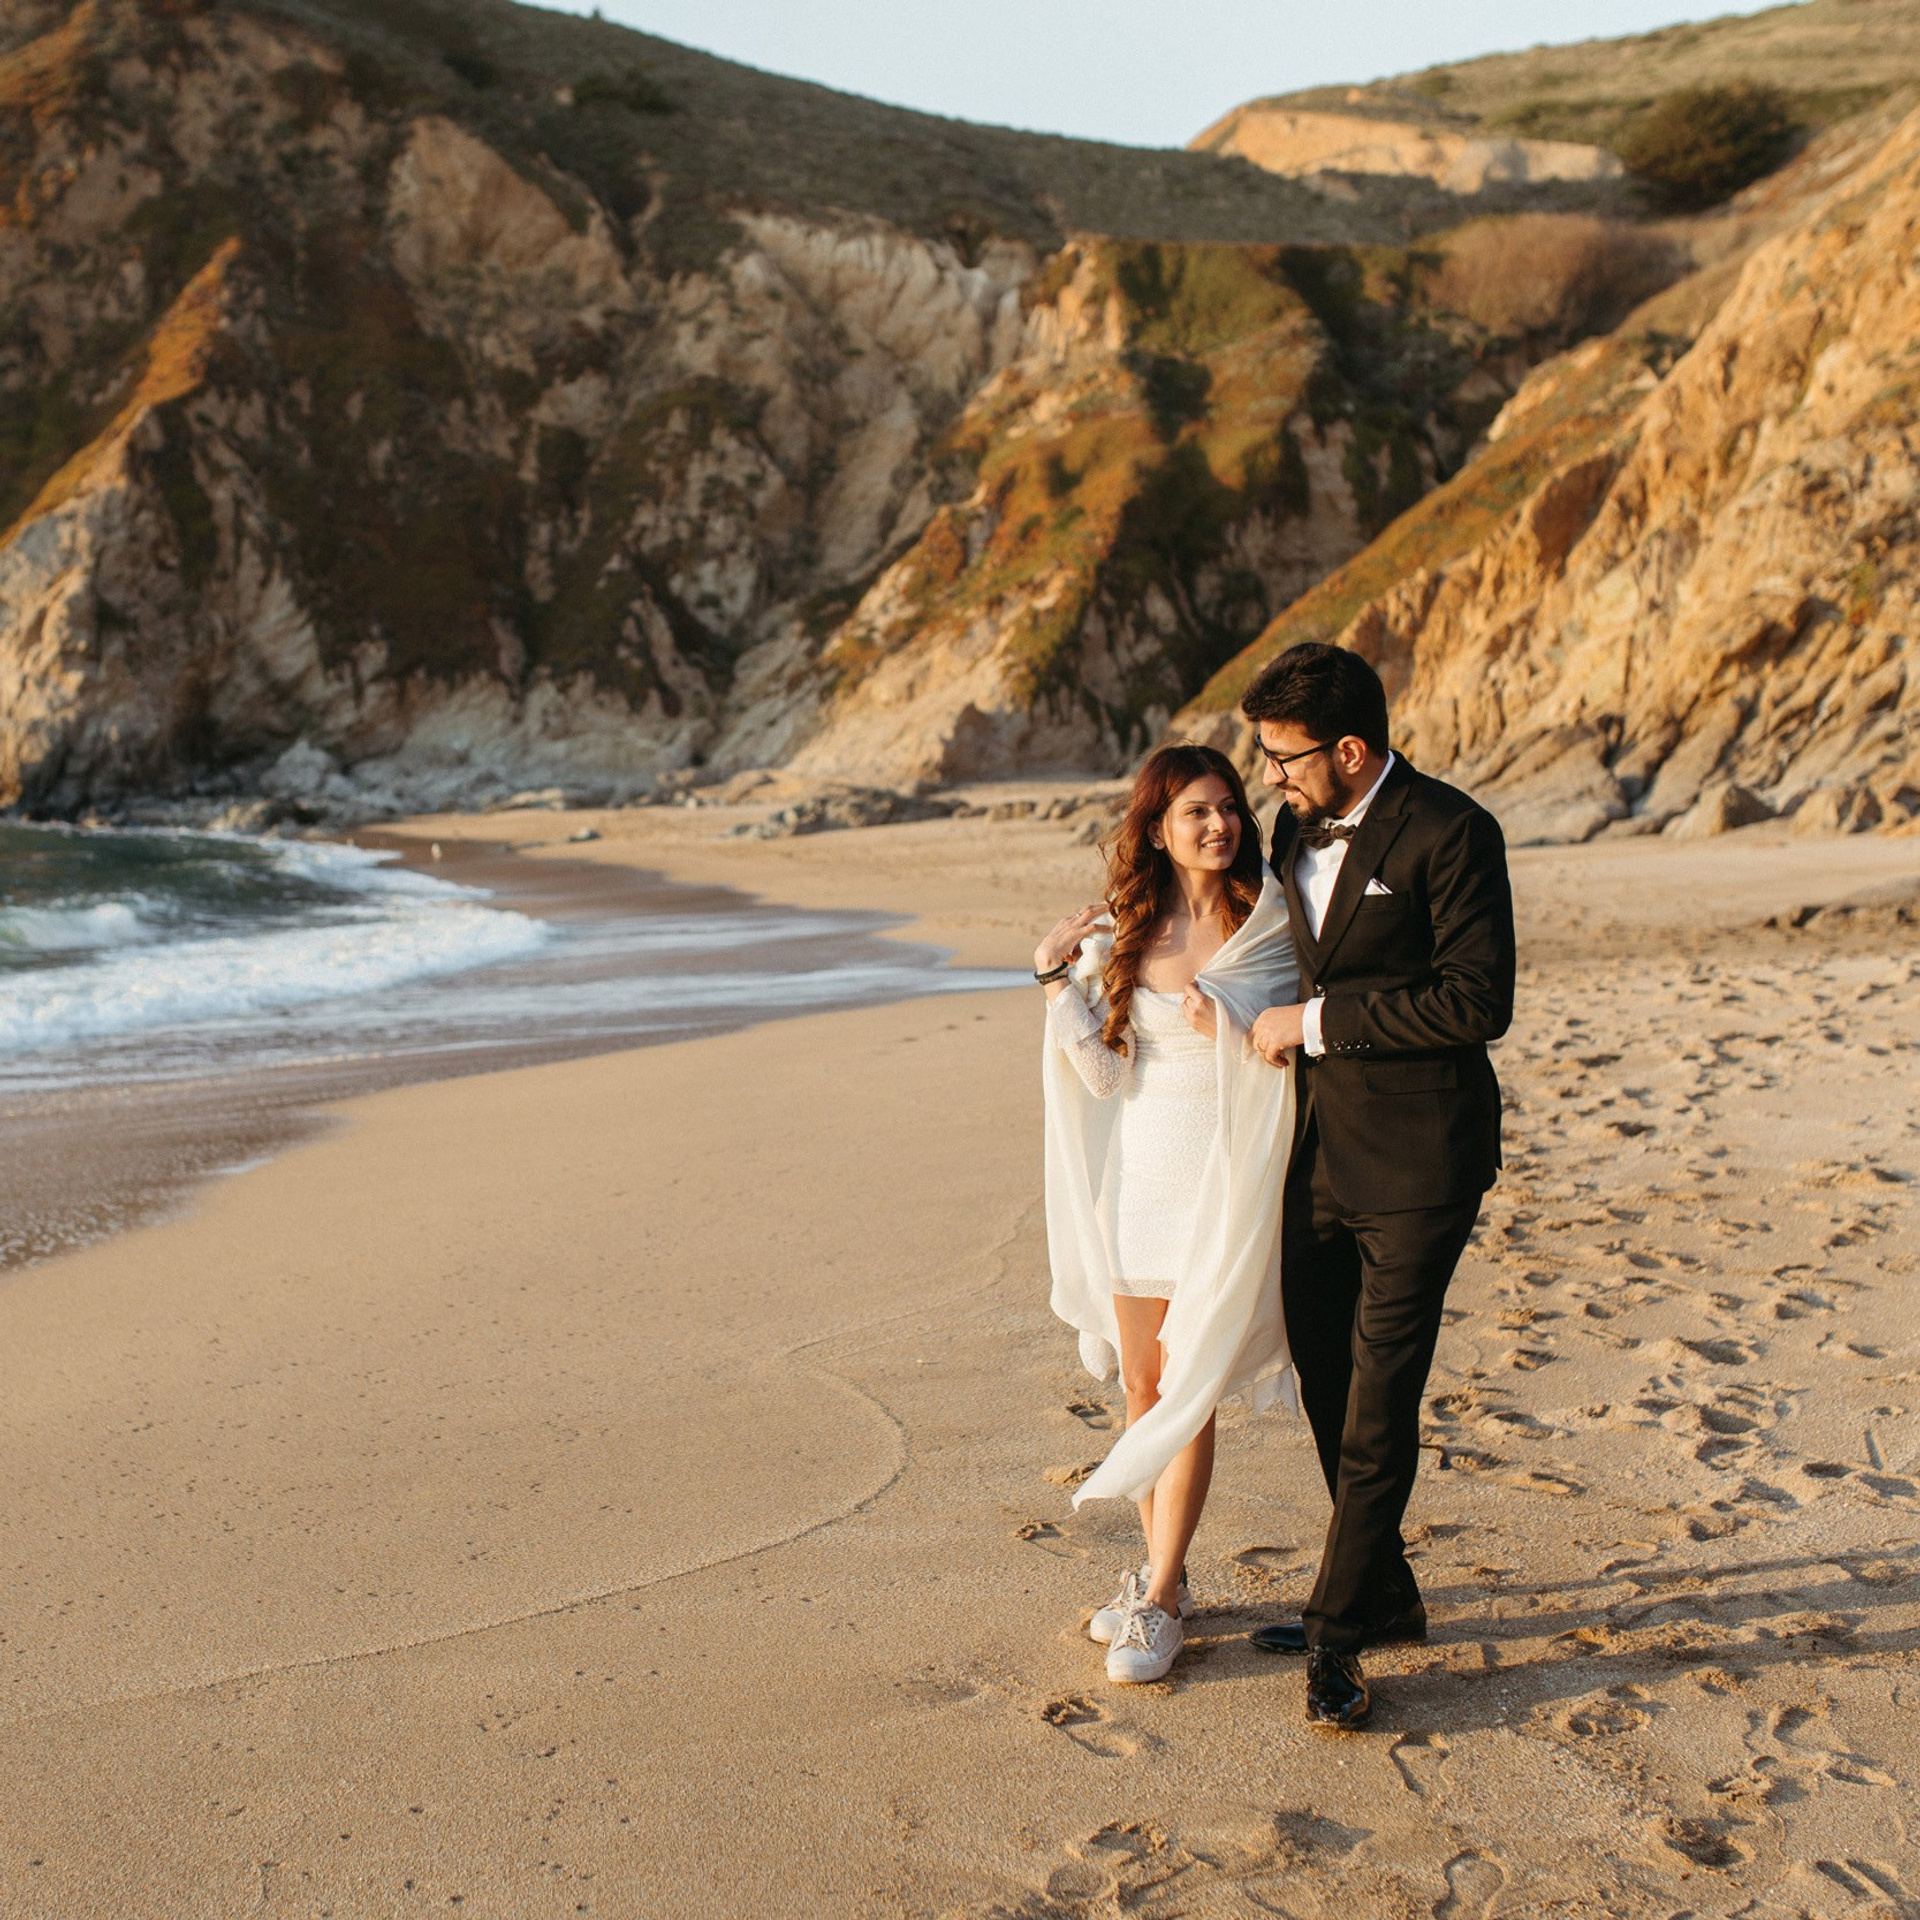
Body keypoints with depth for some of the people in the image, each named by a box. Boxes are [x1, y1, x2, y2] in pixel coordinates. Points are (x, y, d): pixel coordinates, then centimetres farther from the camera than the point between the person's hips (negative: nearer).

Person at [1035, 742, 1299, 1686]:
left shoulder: (1267, 921, -5)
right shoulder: (1119, 933, 3)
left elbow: (1293, 1052, -2)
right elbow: (1103, 1075, 0)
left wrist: (1226, 1026, -19)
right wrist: (1057, 979, -8)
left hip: (1223, 1177, -4)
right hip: (1137, 1171, 4)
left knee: (1188, 1391, -2)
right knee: (1143, 1385, 11)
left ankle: (1163, 1598, 9)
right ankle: (1159, 1567, 27)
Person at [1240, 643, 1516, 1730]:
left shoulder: (1449, 834, -14)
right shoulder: (1300, 832, 10)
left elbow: (1478, 1003, -20)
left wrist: (1317, 1023, -17)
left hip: (1418, 1159, -8)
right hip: (1328, 1150, 8)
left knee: (1380, 1398, -4)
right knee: (1326, 1374, 13)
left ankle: (1340, 1632, 7)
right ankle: (1385, 1596, 29)